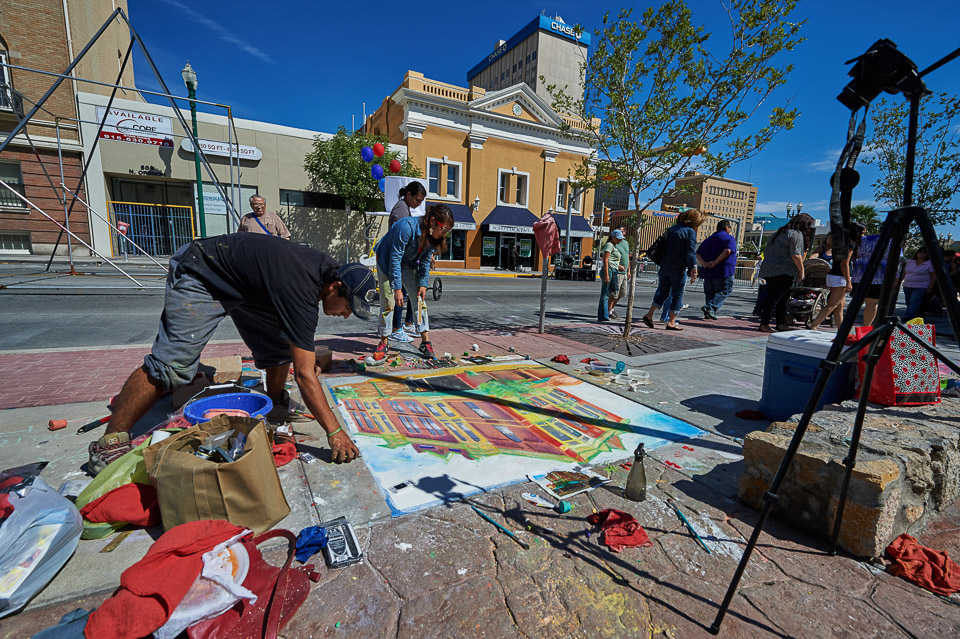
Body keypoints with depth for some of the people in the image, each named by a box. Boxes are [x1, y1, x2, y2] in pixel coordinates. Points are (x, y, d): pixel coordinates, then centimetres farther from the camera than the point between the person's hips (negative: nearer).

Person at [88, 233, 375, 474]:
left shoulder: (327, 268, -10)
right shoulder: (301, 289, -37)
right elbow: (304, 375, -38)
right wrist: (334, 432, -35)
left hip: (243, 281, 9)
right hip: (199, 276, -9)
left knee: (281, 344, 3)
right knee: (172, 364, -16)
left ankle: (276, 406, 21)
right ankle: (109, 442, -2)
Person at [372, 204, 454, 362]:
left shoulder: (433, 235, -16)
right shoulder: (406, 227, -36)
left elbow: (425, 261, -3)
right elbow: (395, 258, -33)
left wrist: (423, 284, -11)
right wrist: (397, 288, -33)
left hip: (408, 263, 5)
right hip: (387, 260, -5)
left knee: (419, 299, -4)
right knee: (388, 302, -8)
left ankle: (425, 342, 1)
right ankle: (383, 343, 7)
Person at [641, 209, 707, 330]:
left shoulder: (672, 228, 12)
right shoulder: (690, 232, -10)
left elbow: (664, 246, 16)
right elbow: (691, 253, -14)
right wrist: (693, 270, -11)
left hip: (664, 265, 6)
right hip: (678, 268, -6)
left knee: (662, 291, 15)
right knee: (677, 294, 4)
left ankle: (649, 315, 7)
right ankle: (671, 322, 8)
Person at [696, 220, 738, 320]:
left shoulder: (708, 240, 18)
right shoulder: (730, 238, -1)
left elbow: (698, 254, 8)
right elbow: (727, 251, -20)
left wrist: (703, 263, -7)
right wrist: (715, 262, -21)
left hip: (707, 271, 6)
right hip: (723, 271, -6)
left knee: (709, 293, 10)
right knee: (724, 292, 0)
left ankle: (708, 313, 7)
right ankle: (710, 307, -19)